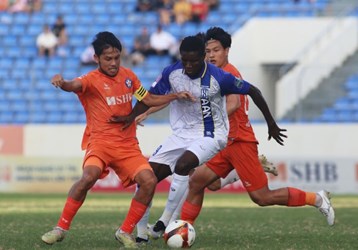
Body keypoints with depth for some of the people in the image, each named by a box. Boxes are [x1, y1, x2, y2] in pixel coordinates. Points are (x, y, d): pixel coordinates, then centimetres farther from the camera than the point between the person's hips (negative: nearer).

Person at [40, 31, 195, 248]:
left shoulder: (128, 76, 10)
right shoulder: (92, 80, -8)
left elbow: (149, 100, 22)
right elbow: (74, 85, -30)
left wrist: (176, 96, 10)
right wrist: (62, 82, -54)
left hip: (128, 145, 5)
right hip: (100, 141, -5)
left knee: (149, 181, -15)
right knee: (89, 176, -31)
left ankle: (125, 231, 3)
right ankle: (61, 229, -17)